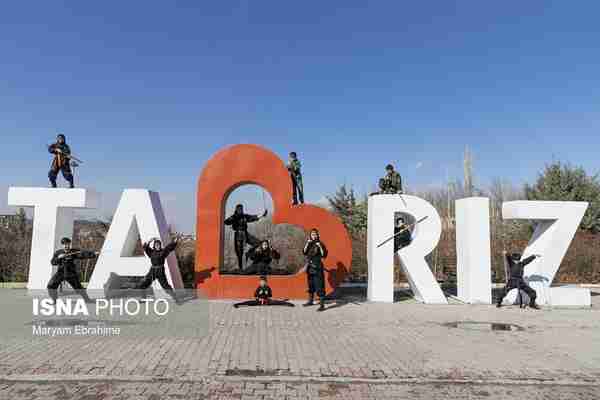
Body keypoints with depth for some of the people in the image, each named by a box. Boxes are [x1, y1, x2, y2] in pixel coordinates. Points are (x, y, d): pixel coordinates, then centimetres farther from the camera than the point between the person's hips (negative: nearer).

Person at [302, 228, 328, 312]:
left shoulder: (320, 244, -5)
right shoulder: (309, 244, 10)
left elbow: (324, 255, -13)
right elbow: (304, 252, -4)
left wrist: (320, 247, -25)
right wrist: (307, 243, -13)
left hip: (317, 268, -6)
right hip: (310, 268, 6)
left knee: (319, 287, -9)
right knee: (310, 286, 17)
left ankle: (322, 305, -9)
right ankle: (311, 301, 31)